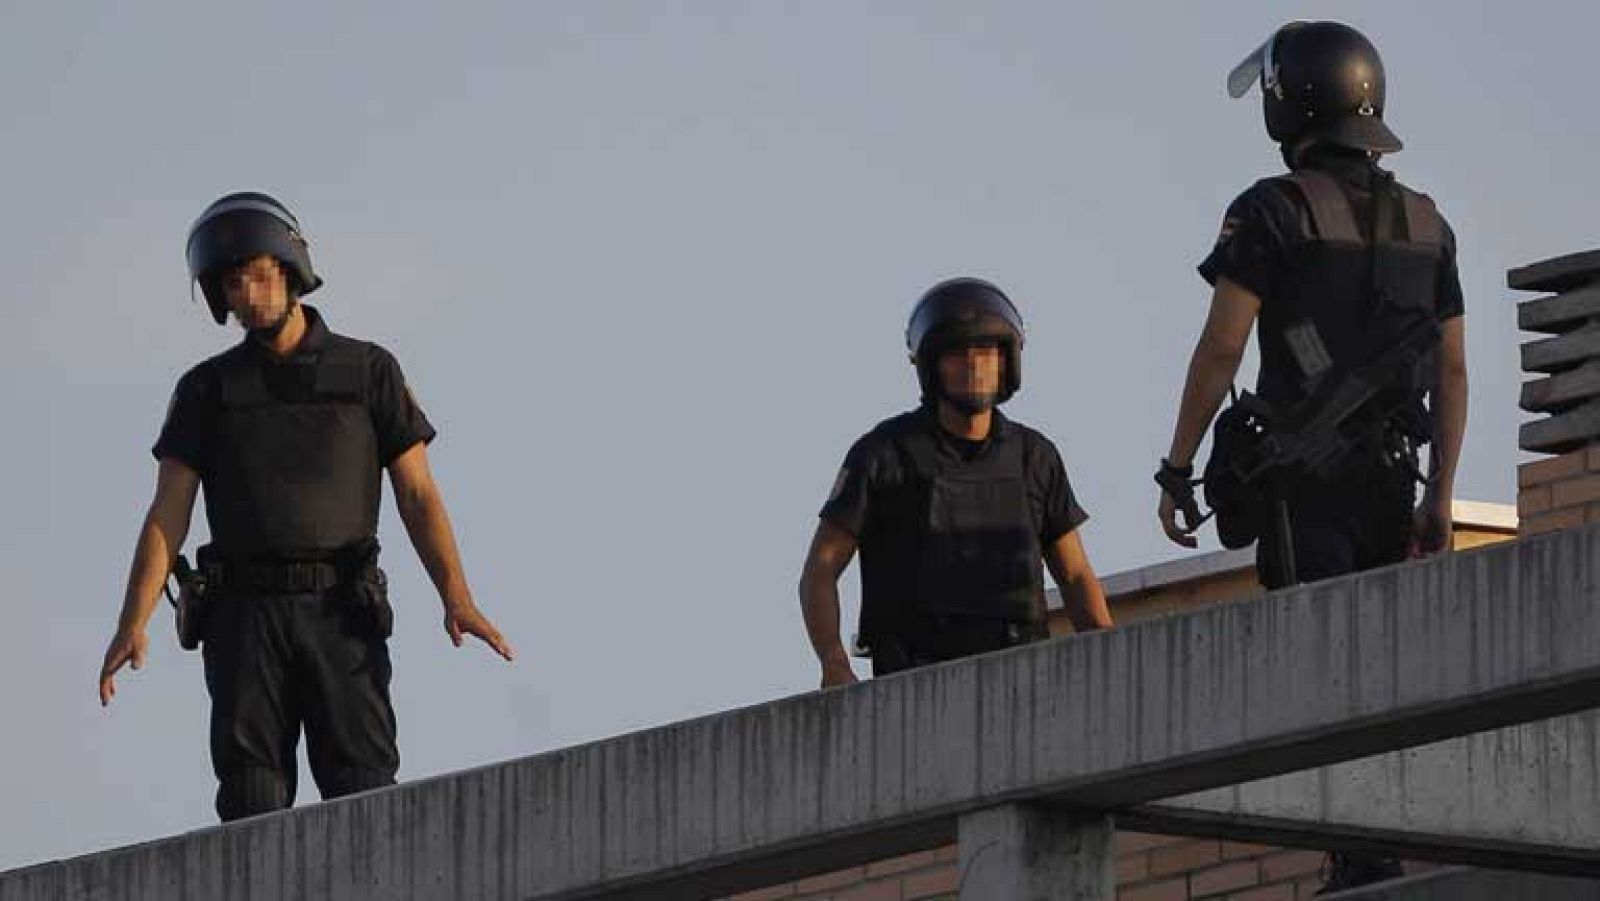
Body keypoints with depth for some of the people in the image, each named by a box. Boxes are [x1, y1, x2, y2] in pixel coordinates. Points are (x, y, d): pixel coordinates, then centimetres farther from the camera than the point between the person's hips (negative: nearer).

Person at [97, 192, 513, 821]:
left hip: (339, 613, -1)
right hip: (245, 614, 1)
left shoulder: (369, 373, 8)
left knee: (363, 794, -13)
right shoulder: (207, 390, 10)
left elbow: (418, 495, 4)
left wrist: (456, 599, -12)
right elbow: (167, 514, 3)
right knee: (252, 794, -11)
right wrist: (134, 622, -12)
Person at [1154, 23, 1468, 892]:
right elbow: (1451, 371, 11)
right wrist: (1439, 499, 14)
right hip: (1389, 480, 6)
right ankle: (1374, 861, 7)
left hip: (1301, 479, -6)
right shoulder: (1424, 223, 12)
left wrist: (1176, 473, -4)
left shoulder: (1273, 210, -6)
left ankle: (1365, 867, -21)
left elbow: (1219, 349, -10)